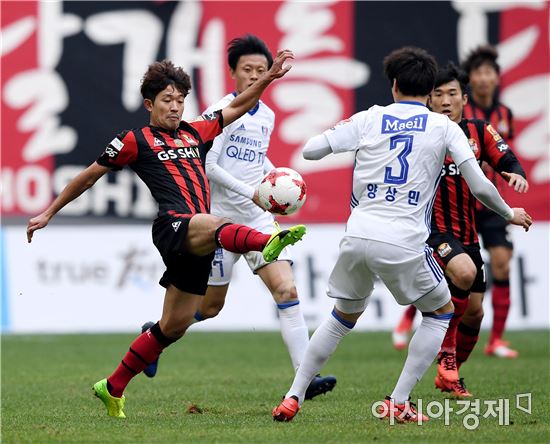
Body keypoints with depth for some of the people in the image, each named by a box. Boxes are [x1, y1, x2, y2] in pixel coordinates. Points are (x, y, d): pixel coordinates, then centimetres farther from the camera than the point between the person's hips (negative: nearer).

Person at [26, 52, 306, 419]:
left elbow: (237, 108, 31)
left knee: (173, 327, 7)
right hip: (173, 224, -7)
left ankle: (113, 388, 20)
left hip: (197, 245, 7)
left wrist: (270, 77, 18)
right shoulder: (136, 141, 8)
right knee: (213, 224, -40)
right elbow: (89, 176, 15)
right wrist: (48, 213, 17)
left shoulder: (195, 133, 23)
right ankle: (268, 243, -74)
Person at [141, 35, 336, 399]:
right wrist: (252, 193, -22)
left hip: (259, 220, 5)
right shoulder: (221, 112, -11)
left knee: (287, 290, -12)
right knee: (210, 306, 5)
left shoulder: (267, 116, 10)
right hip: (221, 220, -5)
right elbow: (207, 165, -17)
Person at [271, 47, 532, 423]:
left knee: (343, 317, 25)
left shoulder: (368, 119, 9)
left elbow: (310, 150, 8)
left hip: (358, 237, 3)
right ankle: (398, 403, 11)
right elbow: (480, 187, -1)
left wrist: (342, 134, 29)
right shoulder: (444, 127, 4)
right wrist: (510, 214, 18)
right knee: (441, 312, 20)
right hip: (404, 244, -3)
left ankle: (293, 398, 20)